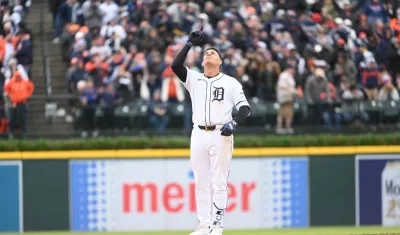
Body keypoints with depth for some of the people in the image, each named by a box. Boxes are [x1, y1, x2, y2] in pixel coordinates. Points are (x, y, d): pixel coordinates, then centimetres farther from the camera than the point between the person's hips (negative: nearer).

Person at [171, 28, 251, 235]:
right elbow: (175, 65, -5)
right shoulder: (193, 79, 11)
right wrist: (190, 43, -6)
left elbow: (245, 109, -1)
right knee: (201, 183, 3)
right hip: (198, 135, 3)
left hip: (220, 135, -3)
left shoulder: (230, 83, 4)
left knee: (218, 182, -5)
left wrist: (233, 123, -19)